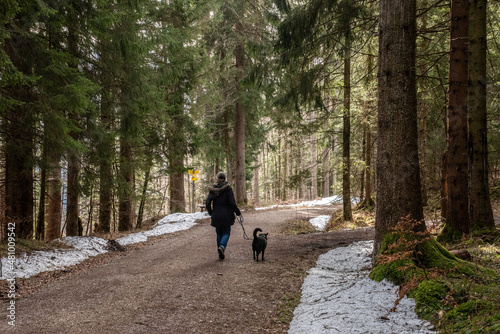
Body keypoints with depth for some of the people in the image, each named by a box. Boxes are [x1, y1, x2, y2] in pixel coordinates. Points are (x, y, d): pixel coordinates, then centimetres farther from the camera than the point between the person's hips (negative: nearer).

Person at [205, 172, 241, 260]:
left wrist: (210, 213, 14)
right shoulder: (228, 188, -9)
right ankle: (222, 246, -20)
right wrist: (238, 213, 0)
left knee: (219, 233, 15)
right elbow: (232, 203, -14)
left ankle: (221, 254, 15)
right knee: (226, 233, 8)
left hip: (216, 215, 3)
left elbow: (207, 203, -3)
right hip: (226, 215, -3)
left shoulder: (213, 189, 0)